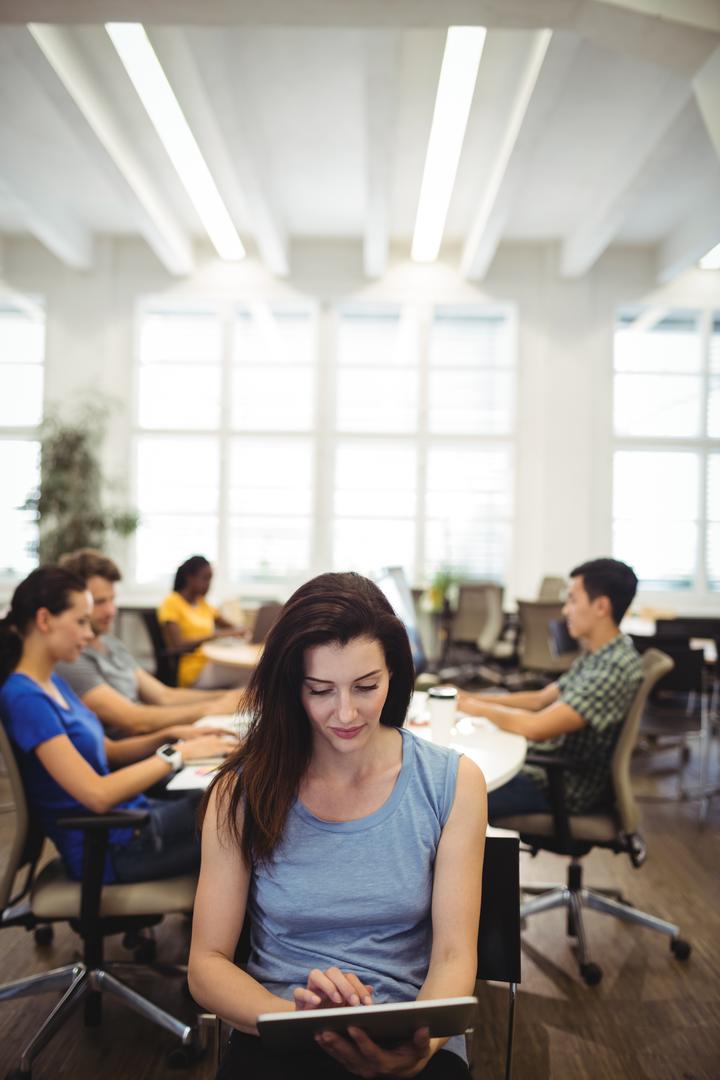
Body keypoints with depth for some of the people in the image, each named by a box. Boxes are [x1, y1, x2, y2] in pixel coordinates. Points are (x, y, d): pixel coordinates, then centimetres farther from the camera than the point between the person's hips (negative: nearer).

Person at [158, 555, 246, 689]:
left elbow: (230, 627, 22)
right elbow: (178, 646, -14)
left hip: (211, 663, 7)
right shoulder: (171, 603, -3)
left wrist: (237, 631, -2)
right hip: (193, 670, -7)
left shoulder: (203, 603, 18)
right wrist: (214, 635, -21)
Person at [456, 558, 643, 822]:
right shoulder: (597, 654, 6)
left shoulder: (617, 668, -27)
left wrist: (479, 708, -15)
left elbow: (534, 728, -31)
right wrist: (470, 698, 3)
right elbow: (541, 699, 13)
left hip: (569, 788, -10)